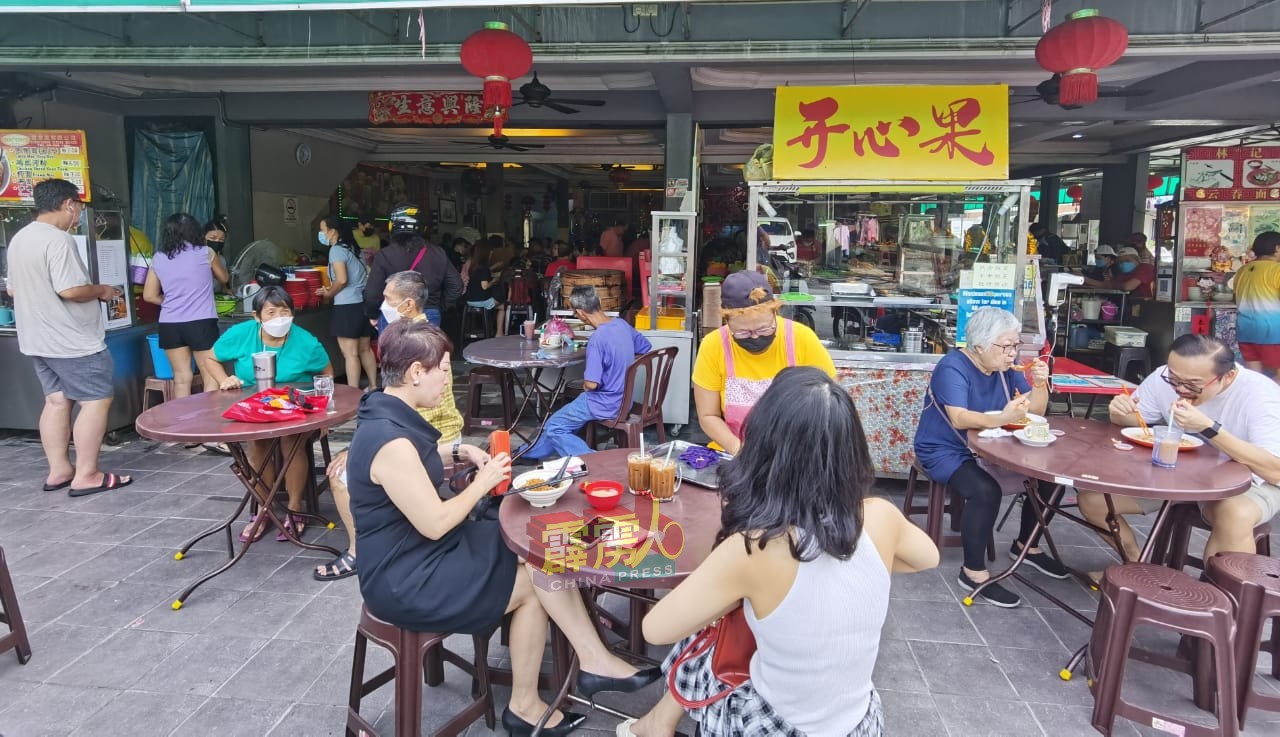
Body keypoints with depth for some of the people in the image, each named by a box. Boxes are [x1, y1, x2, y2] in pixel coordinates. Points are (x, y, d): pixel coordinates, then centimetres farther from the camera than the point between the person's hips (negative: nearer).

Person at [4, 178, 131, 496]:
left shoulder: (18, 239, 12)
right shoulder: (58, 239, -19)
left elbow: (12, 290, 19)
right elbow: (70, 290, -26)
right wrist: (100, 290, -9)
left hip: (38, 339, 10)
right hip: (72, 340, -10)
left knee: (56, 400, 14)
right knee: (96, 400, -3)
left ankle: (58, 471, 18)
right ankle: (86, 476, -2)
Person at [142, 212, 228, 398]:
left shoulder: (158, 259, 6)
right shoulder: (205, 253, -1)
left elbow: (149, 295, 7)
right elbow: (223, 278, 17)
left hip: (170, 325, 3)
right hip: (201, 323, -3)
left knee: (181, 377, 10)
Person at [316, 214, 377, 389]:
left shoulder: (336, 250, -9)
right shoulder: (352, 248, 16)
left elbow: (342, 280, -20)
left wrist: (328, 294, -1)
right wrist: (331, 289, 17)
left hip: (347, 307, -9)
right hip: (363, 304, 9)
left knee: (350, 354, -5)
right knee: (365, 349, 17)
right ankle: (373, 387, 24)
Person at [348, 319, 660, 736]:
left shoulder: (390, 418, 4)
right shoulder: (390, 441, -28)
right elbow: (435, 524, -24)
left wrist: (460, 452, 8)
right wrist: (483, 482, -11)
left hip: (419, 556, 9)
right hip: (405, 581, -9)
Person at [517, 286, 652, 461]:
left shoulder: (597, 339, -27)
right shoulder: (622, 324, -2)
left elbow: (591, 384, -27)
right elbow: (646, 349, 14)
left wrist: (584, 385, -4)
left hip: (606, 404, -9)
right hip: (622, 398, 9)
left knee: (553, 428, 1)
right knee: (562, 417, 25)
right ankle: (533, 451, 40)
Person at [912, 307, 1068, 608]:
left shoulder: (1005, 367, 2)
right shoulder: (952, 367, -21)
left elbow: (1036, 411, 3)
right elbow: (959, 418, -35)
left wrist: (1039, 384, -18)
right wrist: (1001, 418, -52)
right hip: (945, 452, -8)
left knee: (1049, 475, -1)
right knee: (986, 490, -33)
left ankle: (1025, 545, 20)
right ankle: (973, 572, -19)